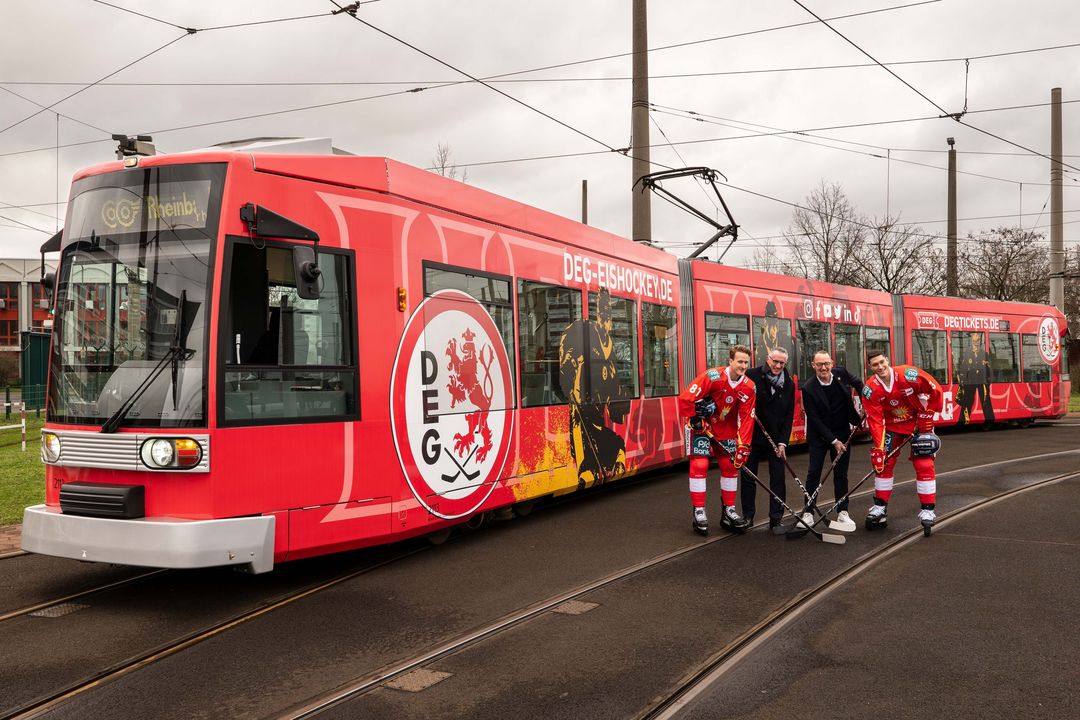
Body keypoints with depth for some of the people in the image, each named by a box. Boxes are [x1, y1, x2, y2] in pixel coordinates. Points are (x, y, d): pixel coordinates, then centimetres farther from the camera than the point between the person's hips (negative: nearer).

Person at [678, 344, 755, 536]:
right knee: (699, 465, -10)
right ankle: (699, 512, 0)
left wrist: (743, 445, -17)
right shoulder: (712, 377, -26)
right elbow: (685, 399, -25)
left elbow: (746, 419, -11)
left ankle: (729, 511, 20)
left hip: (726, 428, 5)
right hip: (701, 425, -5)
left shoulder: (748, 387, -11)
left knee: (731, 466, 6)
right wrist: (694, 420, -19)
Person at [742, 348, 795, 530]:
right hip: (752, 435, -2)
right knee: (748, 477, 7)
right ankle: (747, 516, 19)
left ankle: (776, 519, 11)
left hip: (776, 438, 2)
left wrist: (782, 441, -3)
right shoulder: (752, 376, -9)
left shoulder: (789, 384, 2)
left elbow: (789, 416, 3)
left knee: (778, 479, 3)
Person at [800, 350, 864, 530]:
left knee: (841, 473, 7)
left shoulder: (840, 373, -8)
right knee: (813, 473, -2)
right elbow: (814, 419, -17)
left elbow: (858, 383, 15)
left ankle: (843, 513, 14)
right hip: (819, 435, -3)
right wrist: (833, 441, -18)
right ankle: (808, 513, 5)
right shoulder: (809, 388, -19)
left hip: (842, 433, 3)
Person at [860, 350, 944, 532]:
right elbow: (875, 421, -18)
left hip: (919, 423, -2)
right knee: (883, 463, 1)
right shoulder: (870, 389, -17)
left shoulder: (908, 375, -26)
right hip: (892, 426, 3)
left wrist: (927, 416, -12)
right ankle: (880, 507, 14)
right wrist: (878, 449, -24)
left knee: (924, 465, -8)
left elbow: (935, 391, -14)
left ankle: (927, 510, 2)